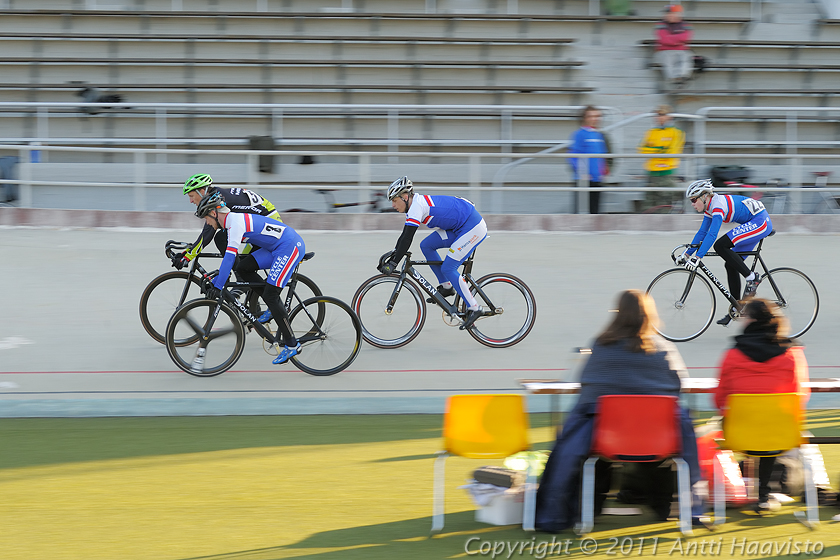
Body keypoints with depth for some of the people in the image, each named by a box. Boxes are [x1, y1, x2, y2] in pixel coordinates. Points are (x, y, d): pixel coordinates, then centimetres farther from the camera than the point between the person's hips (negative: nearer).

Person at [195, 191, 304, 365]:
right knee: (244, 267, 0)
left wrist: (217, 286, -22)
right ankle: (277, 309, 8)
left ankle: (292, 345, -5)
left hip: (291, 247, -10)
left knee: (269, 295, -12)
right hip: (276, 248, 10)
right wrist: (213, 282, 20)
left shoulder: (237, 221, -17)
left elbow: (230, 256, -23)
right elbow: (230, 257, 22)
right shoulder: (232, 223, 14)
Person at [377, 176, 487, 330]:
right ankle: (447, 287, 14)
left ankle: (474, 309, -4)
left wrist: (393, 263, -22)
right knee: (426, 246, 7)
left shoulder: (417, 206, -21)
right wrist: (393, 253, 10)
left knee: (448, 268, -11)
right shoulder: (415, 205, 9)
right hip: (459, 227, 10)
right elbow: (405, 235, 18)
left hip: (473, 228, -10)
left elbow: (407, 238, -24)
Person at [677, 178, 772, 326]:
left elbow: (712, 235, -30)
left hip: (761, 222, -10)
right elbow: (702, 233, 15)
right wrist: (686, 254, 10)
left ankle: (752, 278, -13)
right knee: (731, 266, 8)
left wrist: (697, 257, -34)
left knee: (720, 246, -21)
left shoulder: (718, 204, -21)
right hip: (754, 225, 10)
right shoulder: (709, 207, 8)